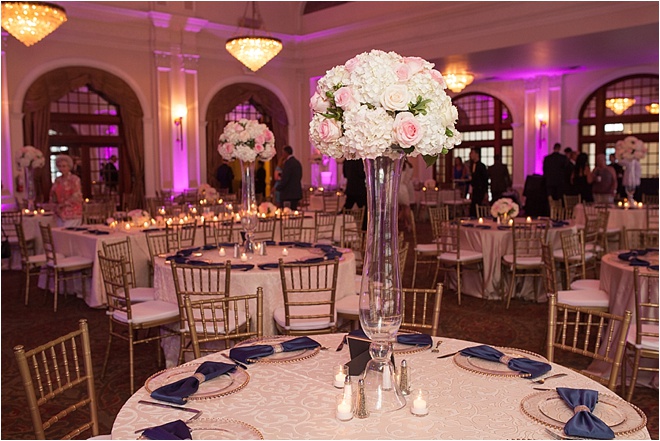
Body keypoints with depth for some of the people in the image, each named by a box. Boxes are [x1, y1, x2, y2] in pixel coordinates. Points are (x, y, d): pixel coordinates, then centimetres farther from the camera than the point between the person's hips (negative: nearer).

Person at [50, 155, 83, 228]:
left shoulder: (74, 179, -5)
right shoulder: (57, 180, 13)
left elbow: (76, 196, -10)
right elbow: (53, 195, 19)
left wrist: (62, 204, -12)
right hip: (60, 213, 6)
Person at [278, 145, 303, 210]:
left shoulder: (288, 163, -13)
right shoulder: (298, 162, 14)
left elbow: (285, 179, -18)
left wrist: (277, 188, -7)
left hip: (288, 193, -9)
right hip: (297, 193, 9)